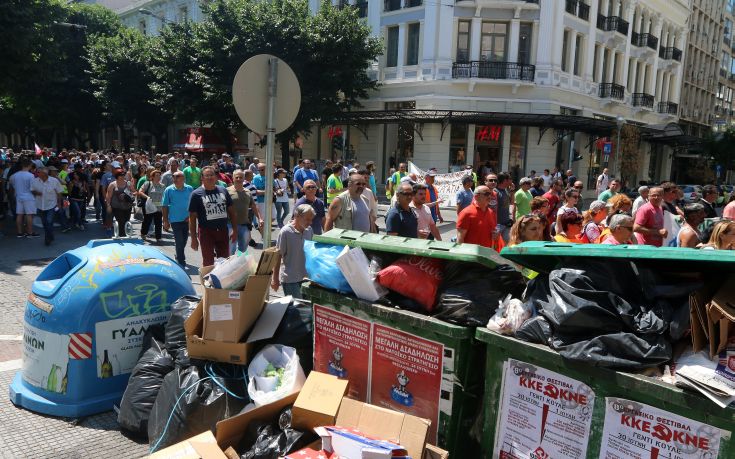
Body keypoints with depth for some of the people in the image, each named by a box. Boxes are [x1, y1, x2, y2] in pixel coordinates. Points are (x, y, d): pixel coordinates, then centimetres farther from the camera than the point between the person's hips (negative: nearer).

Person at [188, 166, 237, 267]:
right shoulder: (196, 194, -5)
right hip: (206, 232, -4)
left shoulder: (223, 191, 6)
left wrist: (235, 230, 6)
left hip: (223, 231, 4)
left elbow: (231, 211, 11)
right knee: (208, 263, 4)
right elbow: (192, 217, -5)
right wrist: (193, 238, -9)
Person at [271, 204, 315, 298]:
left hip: (305, 277, 6)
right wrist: (275, 279, -7)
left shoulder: (309, 230, 5)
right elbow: (278, 256, -9)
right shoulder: (285, 232, -13)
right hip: (290, 279, -6)